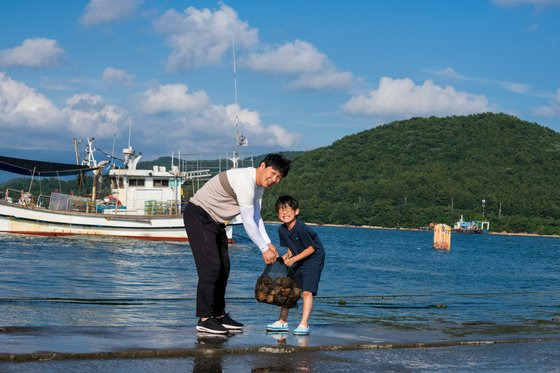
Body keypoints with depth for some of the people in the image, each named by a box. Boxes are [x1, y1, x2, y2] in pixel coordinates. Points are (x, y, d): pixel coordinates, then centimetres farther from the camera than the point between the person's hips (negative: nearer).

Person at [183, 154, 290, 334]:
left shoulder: (259, 186, 6)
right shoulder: (244, 180, -27)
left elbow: (256, 218, 12)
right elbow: (248, 222, -25)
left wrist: (269, 243, 2)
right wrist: (264, 249, -19)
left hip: (215, 221, 11)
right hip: (199, 215, -11)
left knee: (223, 267, 10)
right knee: (211, 265, -17)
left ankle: (219, 315, 17)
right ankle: (204, 319, -15)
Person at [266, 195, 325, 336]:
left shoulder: (301, 228, -26)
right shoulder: (282, 230, -3)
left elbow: (311, 248, -20)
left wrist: (293, 259, -22)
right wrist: (287, 255, -10)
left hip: (313, 260, -8)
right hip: (296, 261, 8)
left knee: (307, 292, -15)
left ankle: (304, 324, -14)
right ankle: (282, 321, 16)